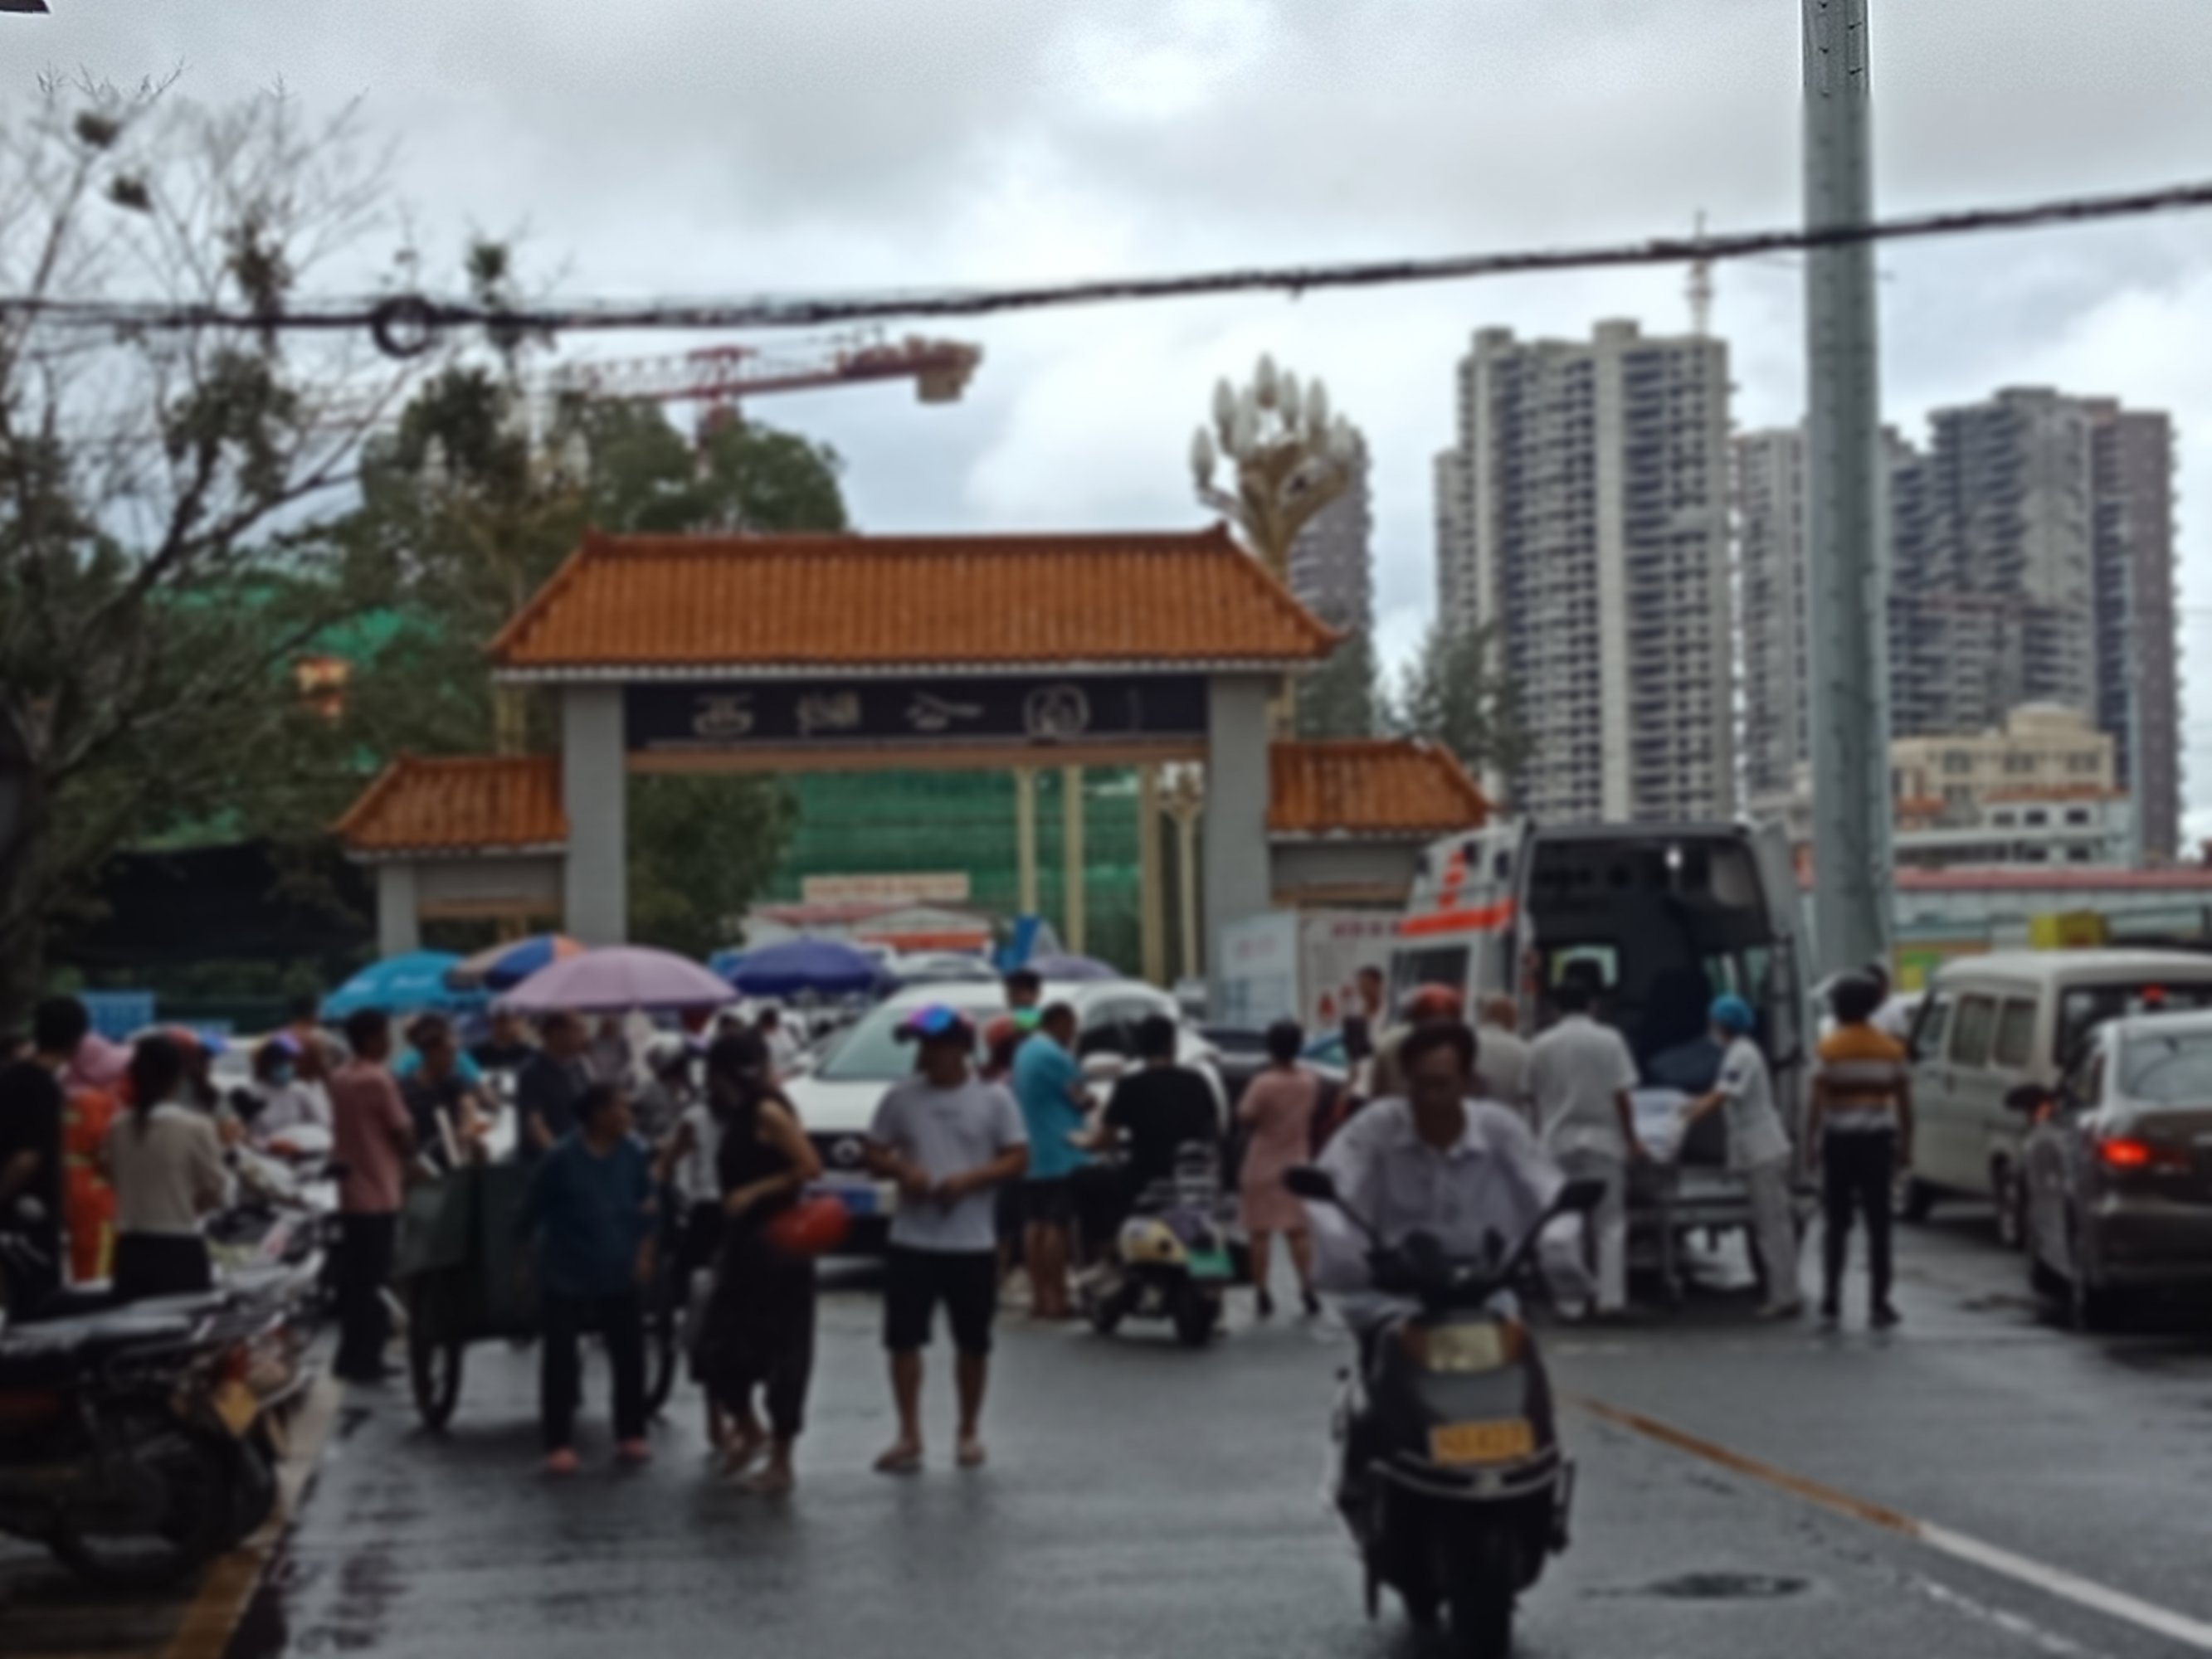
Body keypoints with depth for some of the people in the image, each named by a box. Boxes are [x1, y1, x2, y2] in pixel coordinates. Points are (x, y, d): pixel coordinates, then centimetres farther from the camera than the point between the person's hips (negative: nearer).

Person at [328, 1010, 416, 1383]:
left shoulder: (339, 1078, 9)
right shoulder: (377, 1079, -16)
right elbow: (402, 1132, -11)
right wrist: (409, 1157, 8)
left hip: (349, 1193, 8)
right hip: (378, 1193, -8)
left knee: (353, 1278, 13)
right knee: (374, 1281, -2)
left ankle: (351, 1357, 18)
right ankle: (364, 1358, 1)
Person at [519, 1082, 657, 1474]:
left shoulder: (632, 1154, -5)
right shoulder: (562, 1158, -17)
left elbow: (645, 1207, 7)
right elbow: (532, 1212, -6)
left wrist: (644, 1254, 4)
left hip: (621, 1275, 4)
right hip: (568, 1277, -4)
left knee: (630, 1355, 8)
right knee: (560, 1359, 0)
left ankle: (630, 1435, 22)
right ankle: (559, 1443, 8)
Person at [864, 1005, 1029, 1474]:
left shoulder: (993, 1100, -1)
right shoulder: (901, 1097, 3)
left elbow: (1018, 1159, -3)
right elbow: (875, 1154, 7)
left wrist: (970, 1179, -19)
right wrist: (900, 1169, -16)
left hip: (972, 1242, -1)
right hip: (912, 1239, 1)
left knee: (973, 1343, 8)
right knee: (903, 1338, -3)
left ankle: (970, 1432, 24)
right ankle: (909, 1436, 6)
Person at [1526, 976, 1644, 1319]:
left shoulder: (1541, 1046, 0)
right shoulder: (1608, 1041, -7)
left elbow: (1533, 1097, 9)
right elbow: (1620, 1095, -8)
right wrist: (1631, 1138, 1)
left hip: (1558, 1143, 2)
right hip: (1602, 1138, -2)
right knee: (1611, 1223, 3)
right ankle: (1611, 1297, -5)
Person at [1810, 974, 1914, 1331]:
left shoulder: (1830, 1048, -4)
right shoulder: (1891, 1048, 4)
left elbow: (1819, 1100, -11)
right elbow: (1904, 1102, 4)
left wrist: (1810, 1139, -8)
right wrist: (1905, 1145, 11)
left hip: (1839, 1141, -1)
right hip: (1877, 1140, 1)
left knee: (1836, 1224, 7)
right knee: (1878, 1224, 5)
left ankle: (1831, 1302, 3)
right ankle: (1880, 1305, 3)